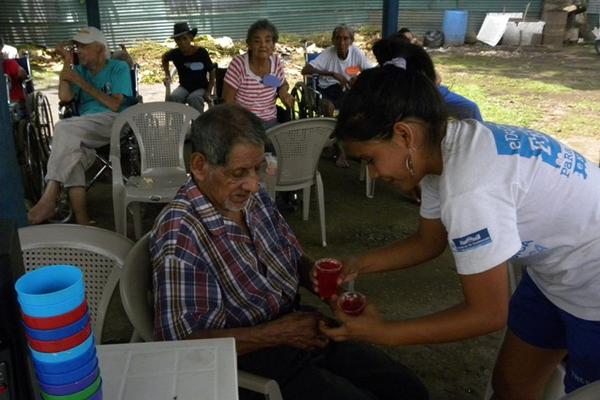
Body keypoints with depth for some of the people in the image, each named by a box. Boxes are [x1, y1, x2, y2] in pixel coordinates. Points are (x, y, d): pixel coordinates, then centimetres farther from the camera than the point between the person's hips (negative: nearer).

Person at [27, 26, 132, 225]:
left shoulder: (119, 68, 10)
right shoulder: (79, 70, 24)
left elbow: (114, 105, -5)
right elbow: (65, 97, 4)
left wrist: (81, 82, -4)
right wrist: (66, 63, 7)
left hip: (112, 121, -4)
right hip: (83, 130, 4)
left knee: (64, 128, -32)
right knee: (71, 153, -32)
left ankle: (49, 198, -32)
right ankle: (81, 221, -37)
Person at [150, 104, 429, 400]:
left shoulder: (254, 198, -1)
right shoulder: (179, 233, -23)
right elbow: (181, 340, -24)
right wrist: (279, 333, -23)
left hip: (298, 324, 7)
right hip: (254, 358, -6)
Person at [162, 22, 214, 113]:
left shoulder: (201, 52, -13)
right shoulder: (175, 53, -6)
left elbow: (211, 71, -4)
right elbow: (164, 58, 19)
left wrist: (209, 92, -10)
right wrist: (167, 75, 7)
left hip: (201, 87, -3)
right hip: (184, 87, 3)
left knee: (193, 98, -36)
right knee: (171, 98, -28)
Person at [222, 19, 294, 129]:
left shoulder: (277, 61, -1)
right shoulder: (238, 64, -13)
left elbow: (283, 84, 19)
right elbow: (228, 102, -9)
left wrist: (283, 92, -3)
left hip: (270, 122, 4)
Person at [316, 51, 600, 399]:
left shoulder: (470, 189, -35)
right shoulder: (445, 147, -8)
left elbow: (488, 314, -25)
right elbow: (428, 242, 6)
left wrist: (384, 332, -19)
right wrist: (358, 266, -4)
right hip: (555, 271, 8)